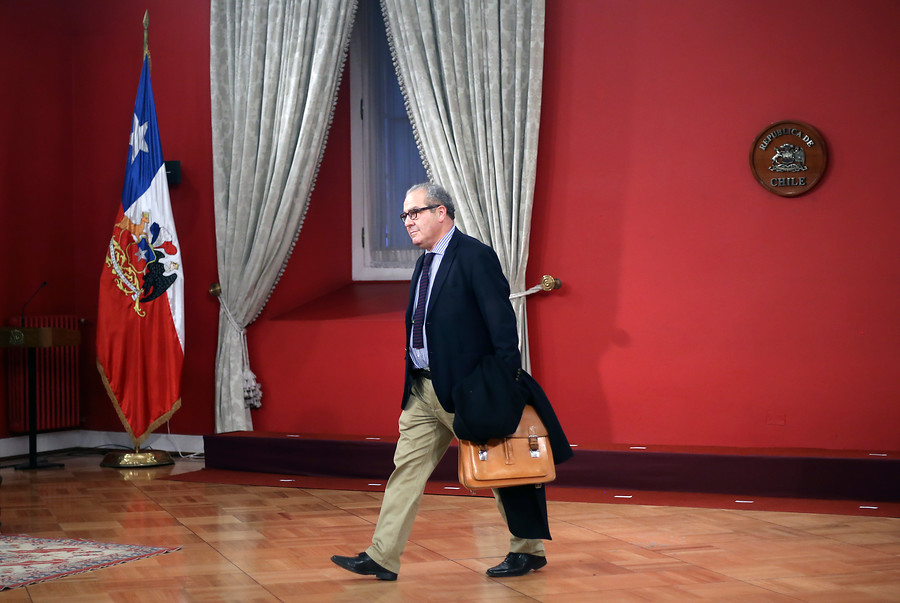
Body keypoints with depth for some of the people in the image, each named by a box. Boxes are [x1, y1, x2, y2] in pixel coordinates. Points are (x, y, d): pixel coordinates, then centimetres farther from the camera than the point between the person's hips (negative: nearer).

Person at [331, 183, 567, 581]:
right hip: (423, 390, 8)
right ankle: (382, 558, 5)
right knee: (407, 466, 4)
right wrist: (415, 382, 16)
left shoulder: (476, 256, -12)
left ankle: (528, 550, 20)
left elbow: (501, 321, -16)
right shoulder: (426, 263, 14)